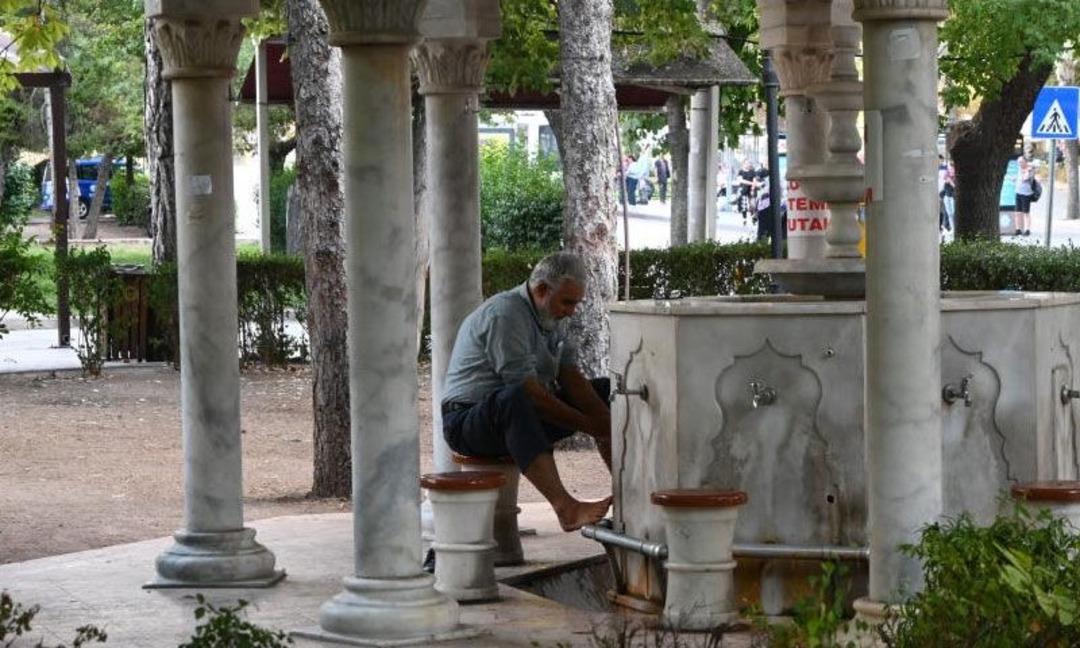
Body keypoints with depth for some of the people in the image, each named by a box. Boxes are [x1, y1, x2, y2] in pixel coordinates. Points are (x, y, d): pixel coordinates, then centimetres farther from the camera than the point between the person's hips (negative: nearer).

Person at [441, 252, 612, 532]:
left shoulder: (549, 316, 10)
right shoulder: (504, 315, -21)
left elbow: (570, 377, 2)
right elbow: (527, 391, -27)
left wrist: (605, 422, -14)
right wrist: (587, 425, -24)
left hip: (526, 415, 10)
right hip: (468, 422, -10)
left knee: (604, 391, 8)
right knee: (513, 400, -42)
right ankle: (565, 507, -57)